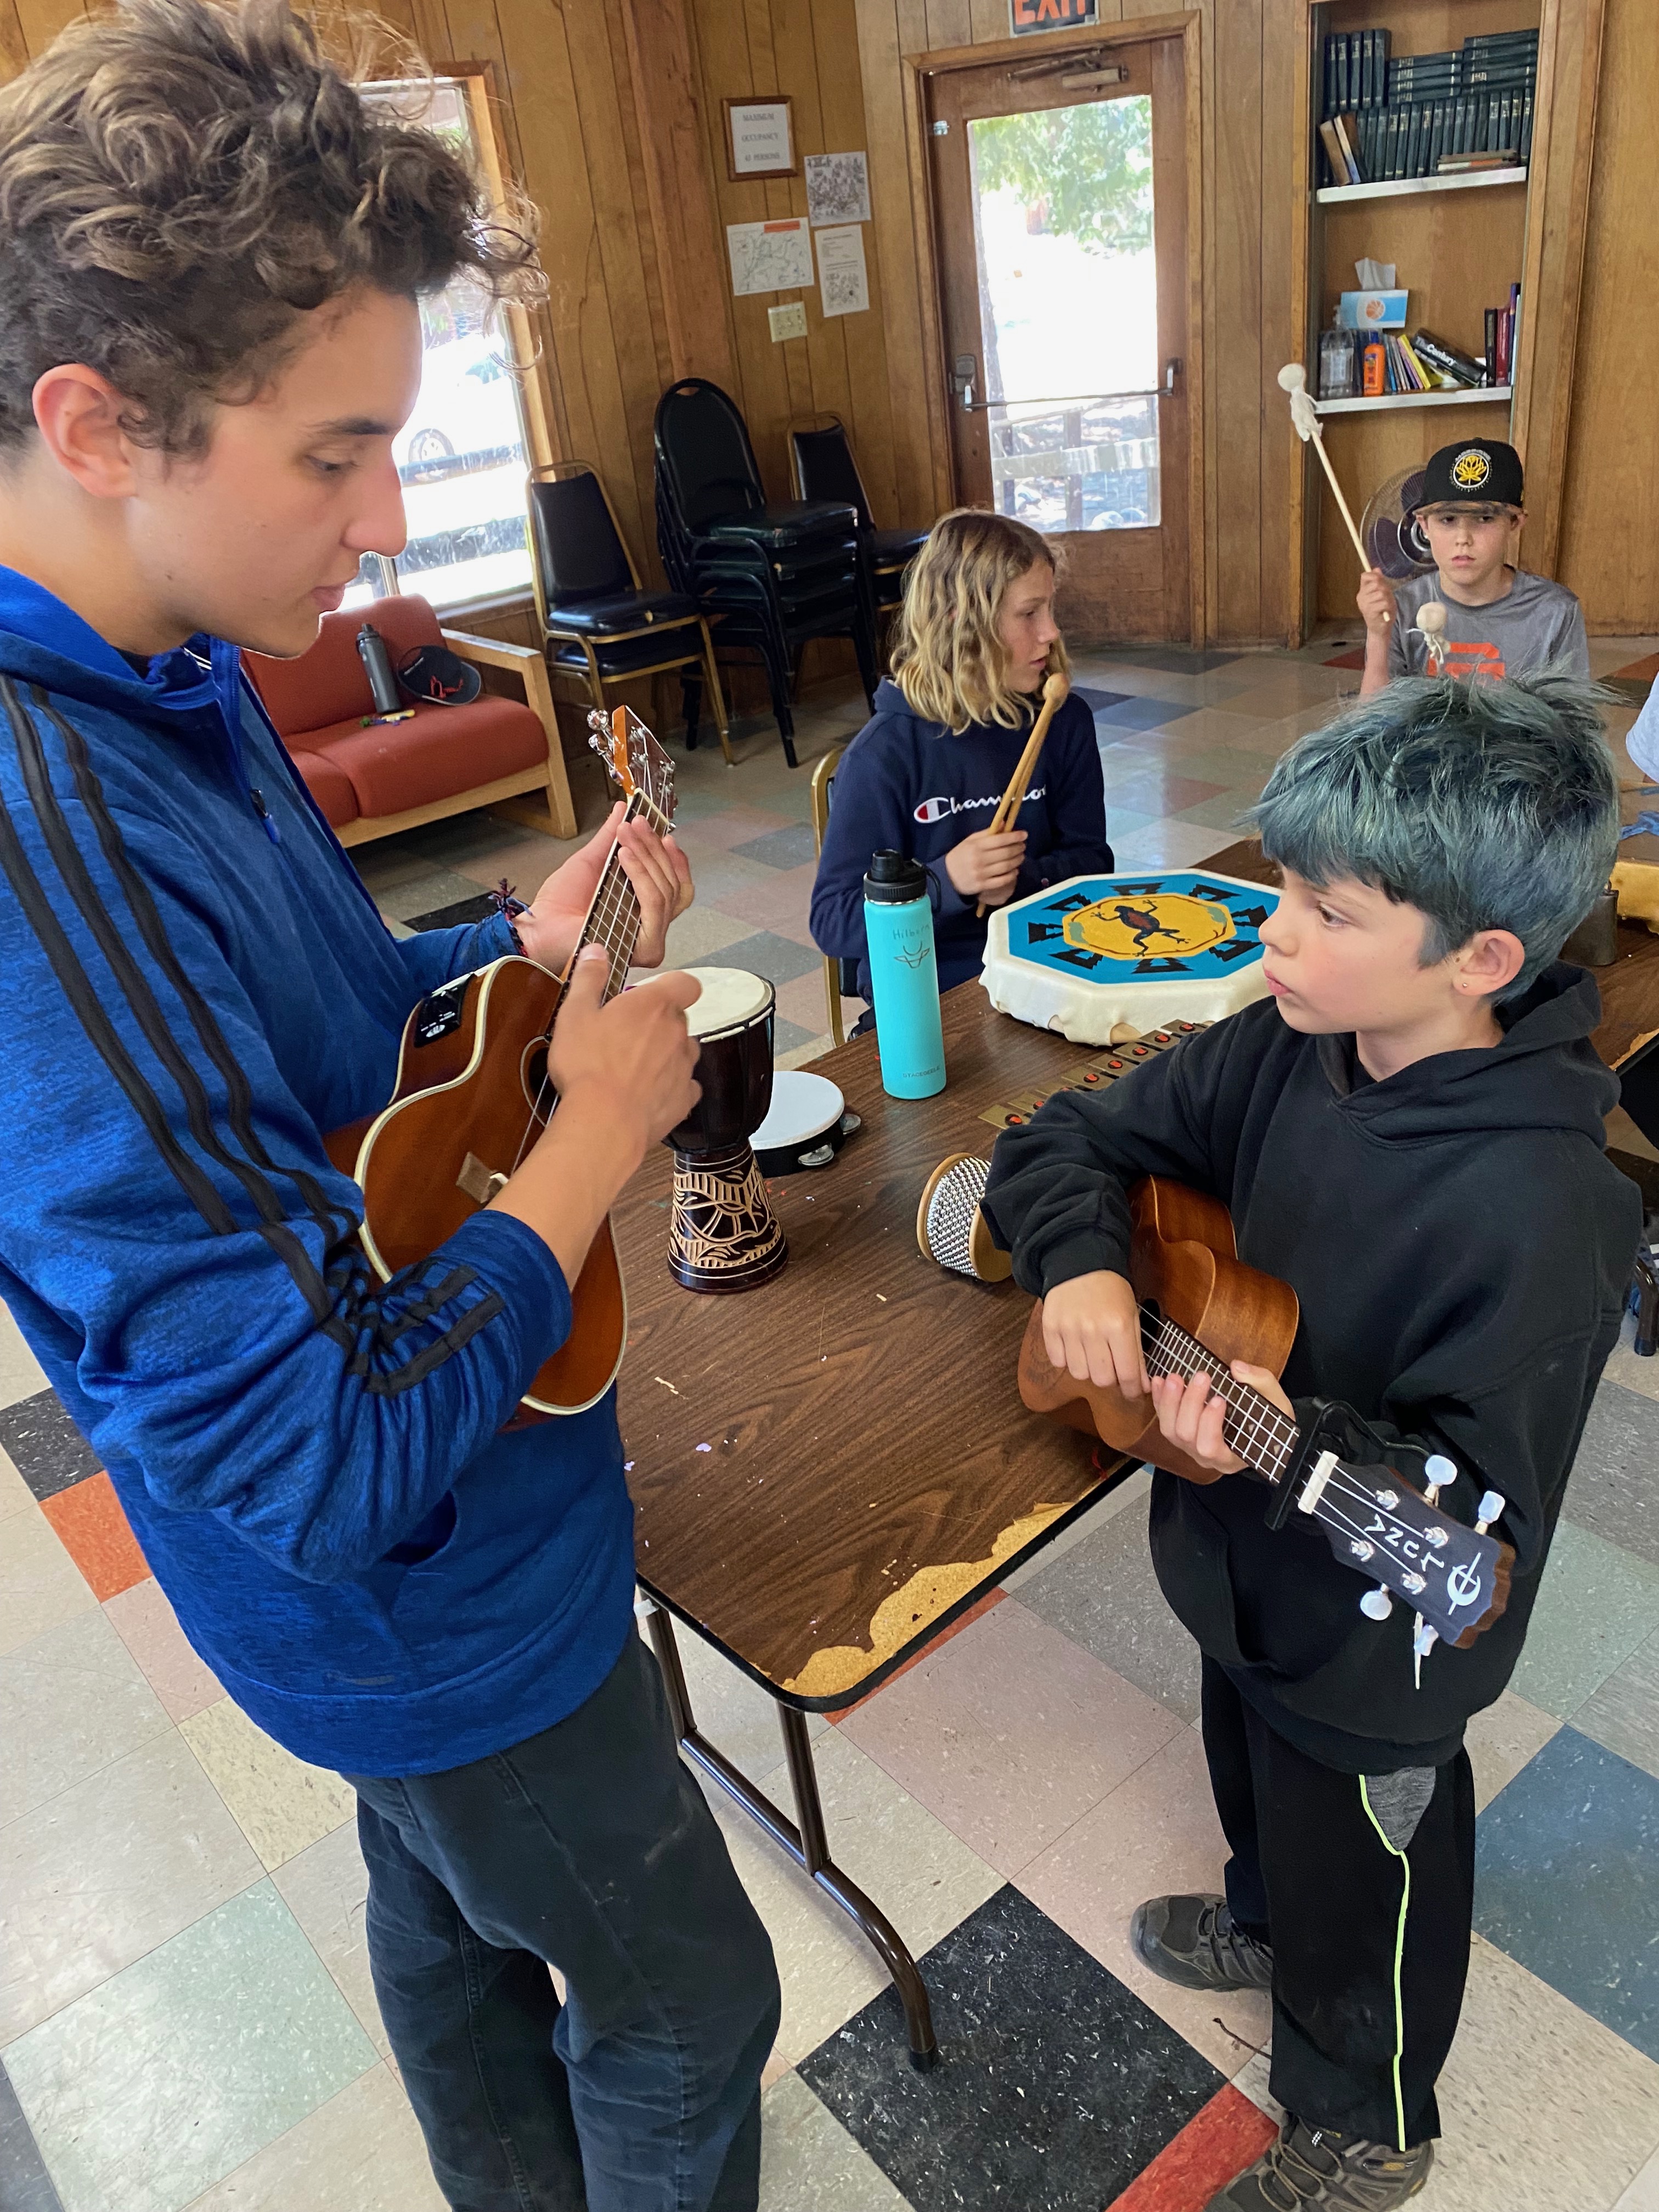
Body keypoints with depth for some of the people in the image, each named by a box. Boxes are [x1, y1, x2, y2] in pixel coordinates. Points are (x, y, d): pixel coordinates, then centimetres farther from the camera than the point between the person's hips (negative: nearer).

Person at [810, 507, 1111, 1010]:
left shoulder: (1065, 721, 4)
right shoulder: (886, 752, -10)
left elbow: (1090, 860, 8)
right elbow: (832, 922, -10)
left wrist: (1023, 880, -15)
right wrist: (945, 881, -25)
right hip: (926, 997, -4)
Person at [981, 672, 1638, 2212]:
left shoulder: (1541, 1212, -36)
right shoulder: (1290, 1048, -16)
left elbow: (1473, 1503, -31)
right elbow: (1071, 1139, -6)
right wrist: (1081, 1266, -24)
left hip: (1373, 1652, -6)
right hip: (1245, 1567, 6)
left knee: (1360, 1890, 23)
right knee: (1254, 1782, 35)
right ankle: (1264, 1921, 69)